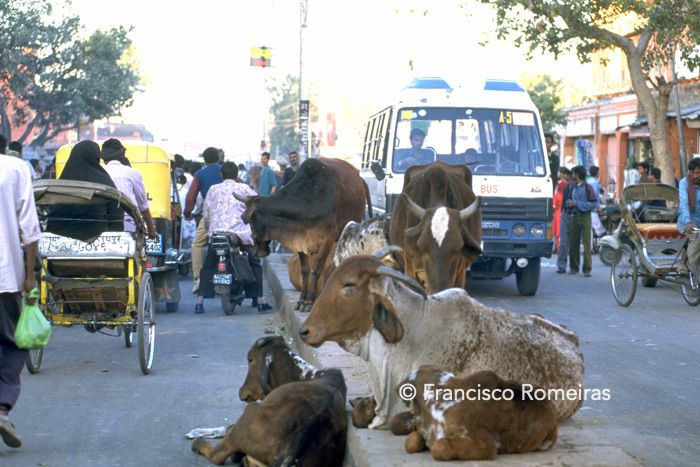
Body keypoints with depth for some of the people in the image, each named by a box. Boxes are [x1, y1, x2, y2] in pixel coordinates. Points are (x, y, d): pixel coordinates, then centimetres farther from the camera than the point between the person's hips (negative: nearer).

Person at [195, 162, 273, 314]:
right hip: (240, 232, -1)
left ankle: (200, 301, -1)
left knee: (208, 266, 13)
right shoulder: (244, 188, 11)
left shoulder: (213, 189, 15)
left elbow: (206, 215, 14)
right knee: (255, 264, 14)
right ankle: (259, 300, 6)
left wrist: (209, 230, 27)